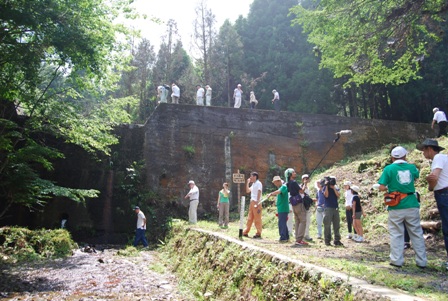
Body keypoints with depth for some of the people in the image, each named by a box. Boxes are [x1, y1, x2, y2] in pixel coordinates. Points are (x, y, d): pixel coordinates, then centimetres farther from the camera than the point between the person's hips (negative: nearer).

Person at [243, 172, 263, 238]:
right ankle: (245, 232, 16)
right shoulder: (253, 184, 19)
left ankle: (258, 233, 0)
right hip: (252, 202, 9)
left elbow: (259, 193, -15)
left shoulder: (258, 183, -8)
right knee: (249, 218, 11)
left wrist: (257, 203, -22)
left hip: (256, 202, -9)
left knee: (257, 218, -5)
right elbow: (247, 191, 21)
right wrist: (248, 183, 16)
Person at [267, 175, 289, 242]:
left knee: (281, 224, -9)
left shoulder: (283, 187, -11)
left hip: (283, 209, -10)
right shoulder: (280, 188, 19)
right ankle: (286, 237, 21)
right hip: (280, 209, 10)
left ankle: (283, 238, -7)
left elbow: (278, 192, -31)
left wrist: (271, 194, -44)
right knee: (283, 223, 14)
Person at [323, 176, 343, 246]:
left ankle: (337, 240, 9)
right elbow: (326, 195, -11)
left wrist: (333, 187, -4)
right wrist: (327, 186, -10)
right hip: (328, 208, -4)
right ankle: (327, 241, 4)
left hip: (336, 208, 4)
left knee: (337, 225, 4)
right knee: (327, 225, -3)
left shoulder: (336, 189, 14)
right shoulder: (325, 188, 5)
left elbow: (338, 195, -4)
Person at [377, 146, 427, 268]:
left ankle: (397, 260, 8)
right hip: (412, 205, 3)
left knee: (396, 234, 6)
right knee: (417, 233, 12)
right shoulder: (412, 167, 5)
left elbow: (381, 188, -9)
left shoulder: (389, 168, -6)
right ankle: (421, 261, 17)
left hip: (396, 207, -3)